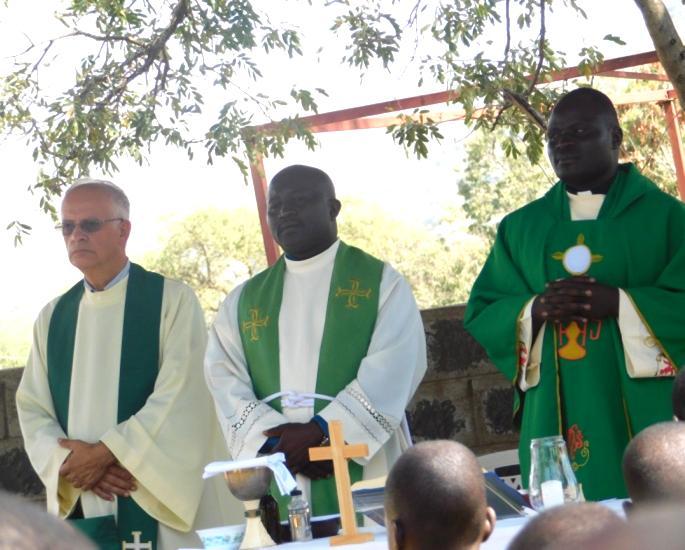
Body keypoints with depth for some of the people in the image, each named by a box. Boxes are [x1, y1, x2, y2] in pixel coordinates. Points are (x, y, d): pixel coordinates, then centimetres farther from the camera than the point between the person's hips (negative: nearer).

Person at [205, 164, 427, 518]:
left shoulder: (380, 282, 4)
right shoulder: (243, 301, 14)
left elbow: (393, 370, -9)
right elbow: (225, 381, 3)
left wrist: (320, 431, -17)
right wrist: (275, 440, -13)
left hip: (365, 477, -2)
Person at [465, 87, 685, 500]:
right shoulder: (520, 228, 12)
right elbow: (481, 316, 9)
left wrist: (616, 303, -18)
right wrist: (534, 310, -10)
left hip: (643, 416, -2)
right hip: (555, 422, 3)